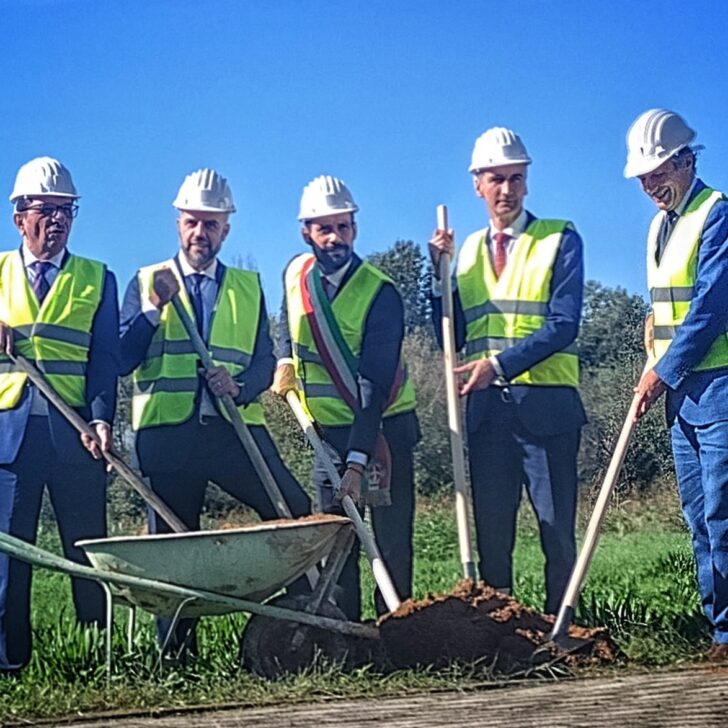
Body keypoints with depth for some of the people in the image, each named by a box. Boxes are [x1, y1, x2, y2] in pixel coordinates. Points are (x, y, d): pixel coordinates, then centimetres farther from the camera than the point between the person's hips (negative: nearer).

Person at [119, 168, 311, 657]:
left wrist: (239, 386, -11)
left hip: (236, 426, 1)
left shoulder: (249, 287, 17)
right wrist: (154, 308, -10)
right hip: (167, 431, -1)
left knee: (296, 514, -14)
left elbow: (265, 361, 10)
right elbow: (121, 360, 2)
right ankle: (177, 652, 10)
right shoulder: (146, 283, 12)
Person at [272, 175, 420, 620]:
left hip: (385, 426, -5)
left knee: (392, 537, -4)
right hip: (329, 429, 5)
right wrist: (286, 361, 5)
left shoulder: (379, 293, -20)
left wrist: (357, 461, -32)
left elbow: (374, 386, -26)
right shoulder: (295, 275, -2)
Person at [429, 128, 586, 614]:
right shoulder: (469, 250, 14)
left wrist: (500, 364, -20)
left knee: (557, 529, -1)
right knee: (491, 532, 7)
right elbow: (452, 339, 11)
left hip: (546, 404, -4)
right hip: (485, 407, 4)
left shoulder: (560, 239, 1)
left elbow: (563, 325, -10)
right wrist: (440, 274, -1)